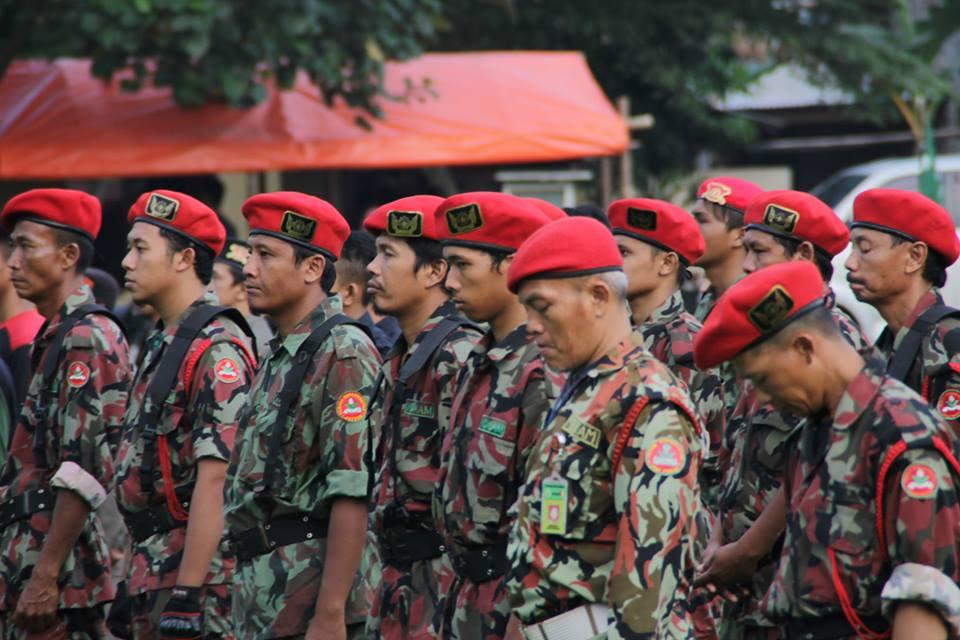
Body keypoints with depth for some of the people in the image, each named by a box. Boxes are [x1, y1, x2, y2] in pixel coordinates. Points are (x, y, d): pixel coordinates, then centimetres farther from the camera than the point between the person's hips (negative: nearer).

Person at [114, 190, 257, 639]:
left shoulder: (216, 350, -15)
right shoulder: (162, 344, 16)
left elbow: (215, 479, -21)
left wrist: (186, 592, -24)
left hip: (199, 572, -10)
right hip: (154, 570, 10)